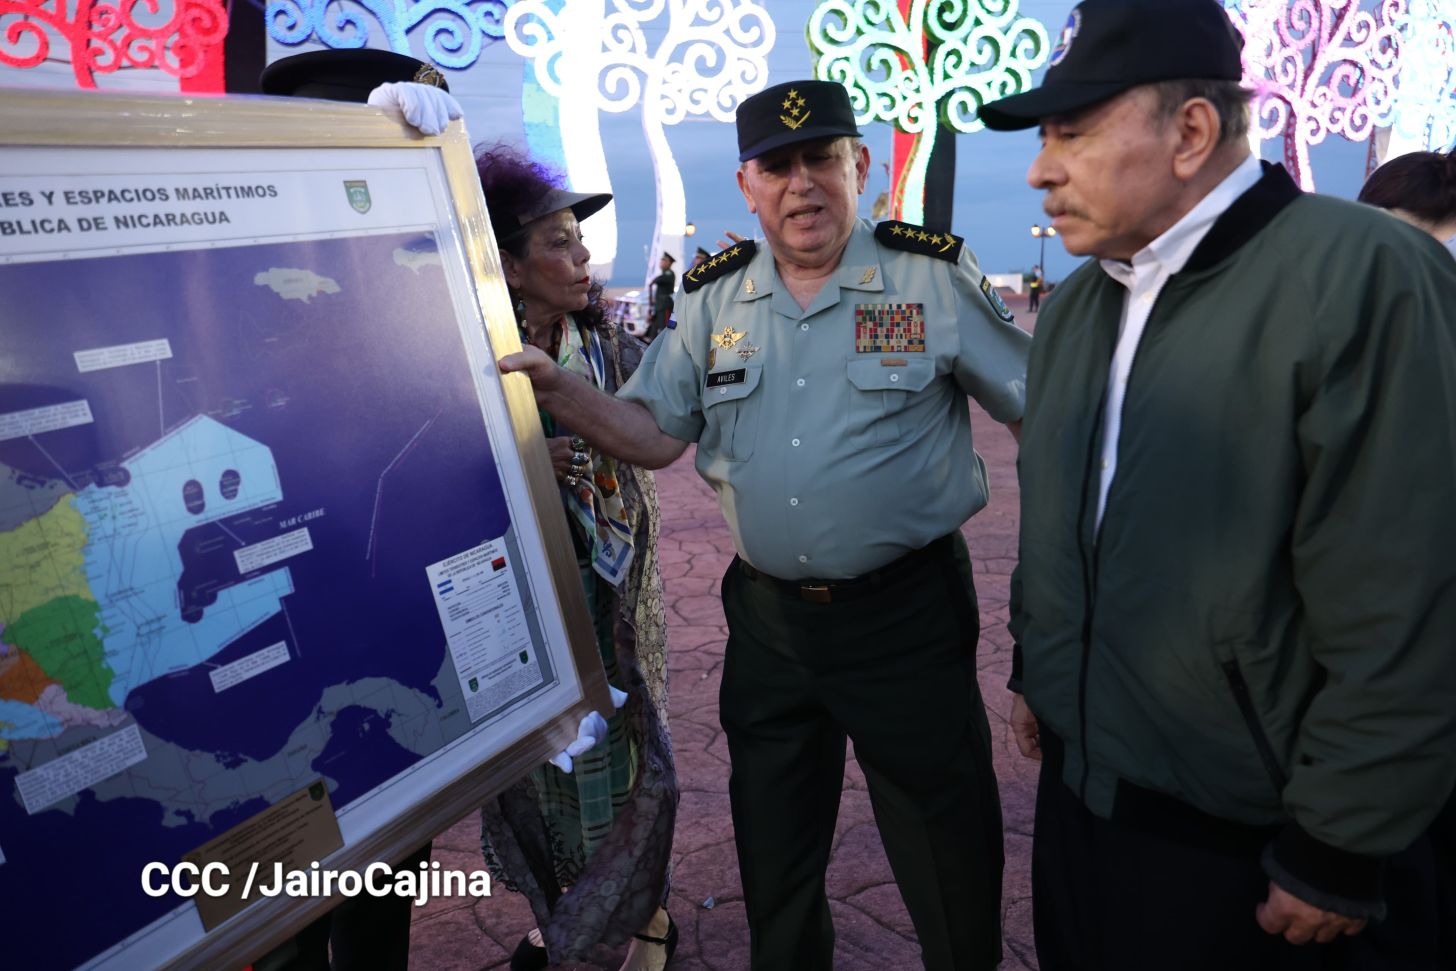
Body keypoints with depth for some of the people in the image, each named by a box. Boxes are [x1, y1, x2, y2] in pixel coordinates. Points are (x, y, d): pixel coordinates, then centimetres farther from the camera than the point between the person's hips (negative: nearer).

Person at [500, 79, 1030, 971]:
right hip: (767, 619, 4)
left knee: (949, 855, 12)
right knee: (772, 854, 20)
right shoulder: (714, 298, 4)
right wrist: (556, 387, -13)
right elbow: (654, 434, 3)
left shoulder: (936, 278, -8)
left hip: (907, 614, -3)